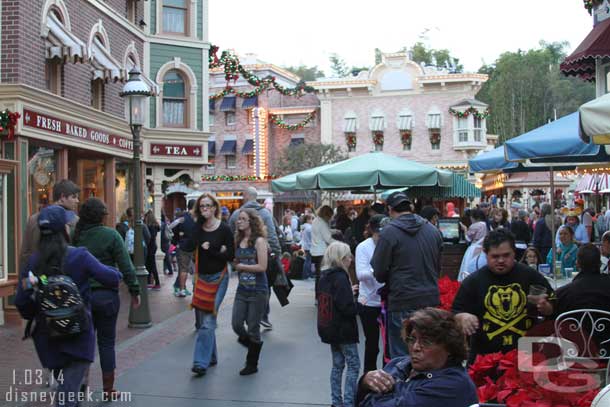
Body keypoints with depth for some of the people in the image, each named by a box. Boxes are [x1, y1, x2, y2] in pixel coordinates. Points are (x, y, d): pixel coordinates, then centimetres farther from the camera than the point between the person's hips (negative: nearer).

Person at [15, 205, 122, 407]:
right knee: (68, 390, 0)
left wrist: (34, 318, 17)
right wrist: (114, 271, 10)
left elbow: (21, 303, -4)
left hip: (47, 336, 4)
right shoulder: (79, 256, -15)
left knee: (62, 381, 26)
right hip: (78, 336, -4)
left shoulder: (31, 262, -6)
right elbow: (113, 279, -14)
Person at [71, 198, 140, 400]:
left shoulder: (76, 236, 0)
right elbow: (126, 267, -9)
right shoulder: (111, 235, -9)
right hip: (106, 294, -3)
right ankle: (108, 389, 16)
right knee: (107, 342, 8)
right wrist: (135, 291, 0)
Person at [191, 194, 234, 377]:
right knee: (202, 320, 11)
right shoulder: (198, 227, 6)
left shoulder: (224, 229, -7)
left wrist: (210, 250, -11)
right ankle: (211, 357, 26)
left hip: (218, 278, -5)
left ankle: (201, 362, -8)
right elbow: (192, 244, -9)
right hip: (201, 277, 5)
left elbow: (231, 255, -8)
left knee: (208, 320, -10)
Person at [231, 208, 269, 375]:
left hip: (258, 291, -5)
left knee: (253, 329, 4)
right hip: (242, 289, 5)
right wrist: (235, 264, -6)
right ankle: (252, 343, 32)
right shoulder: (238, 240, 7)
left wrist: (241, 266, -11)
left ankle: (252, 364, 20)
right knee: (236, 324, 0)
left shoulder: (259, 241, -11)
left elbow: (262, 267, -17)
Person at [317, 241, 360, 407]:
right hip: (343, 330, -8)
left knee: (337, 364, 15)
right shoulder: (341, 278, -20)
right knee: (353, 364, 1)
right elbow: (347, 309, -24)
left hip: (330, 329, 8)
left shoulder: (324, 276, 6)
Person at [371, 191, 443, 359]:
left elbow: (379, 274, -8)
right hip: (430, 300, 5)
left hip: (403, 302, -5)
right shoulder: (433, 230, 6)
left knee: (401, 355, 5)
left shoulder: (389, 232, -11)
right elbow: (438, 267, 14)